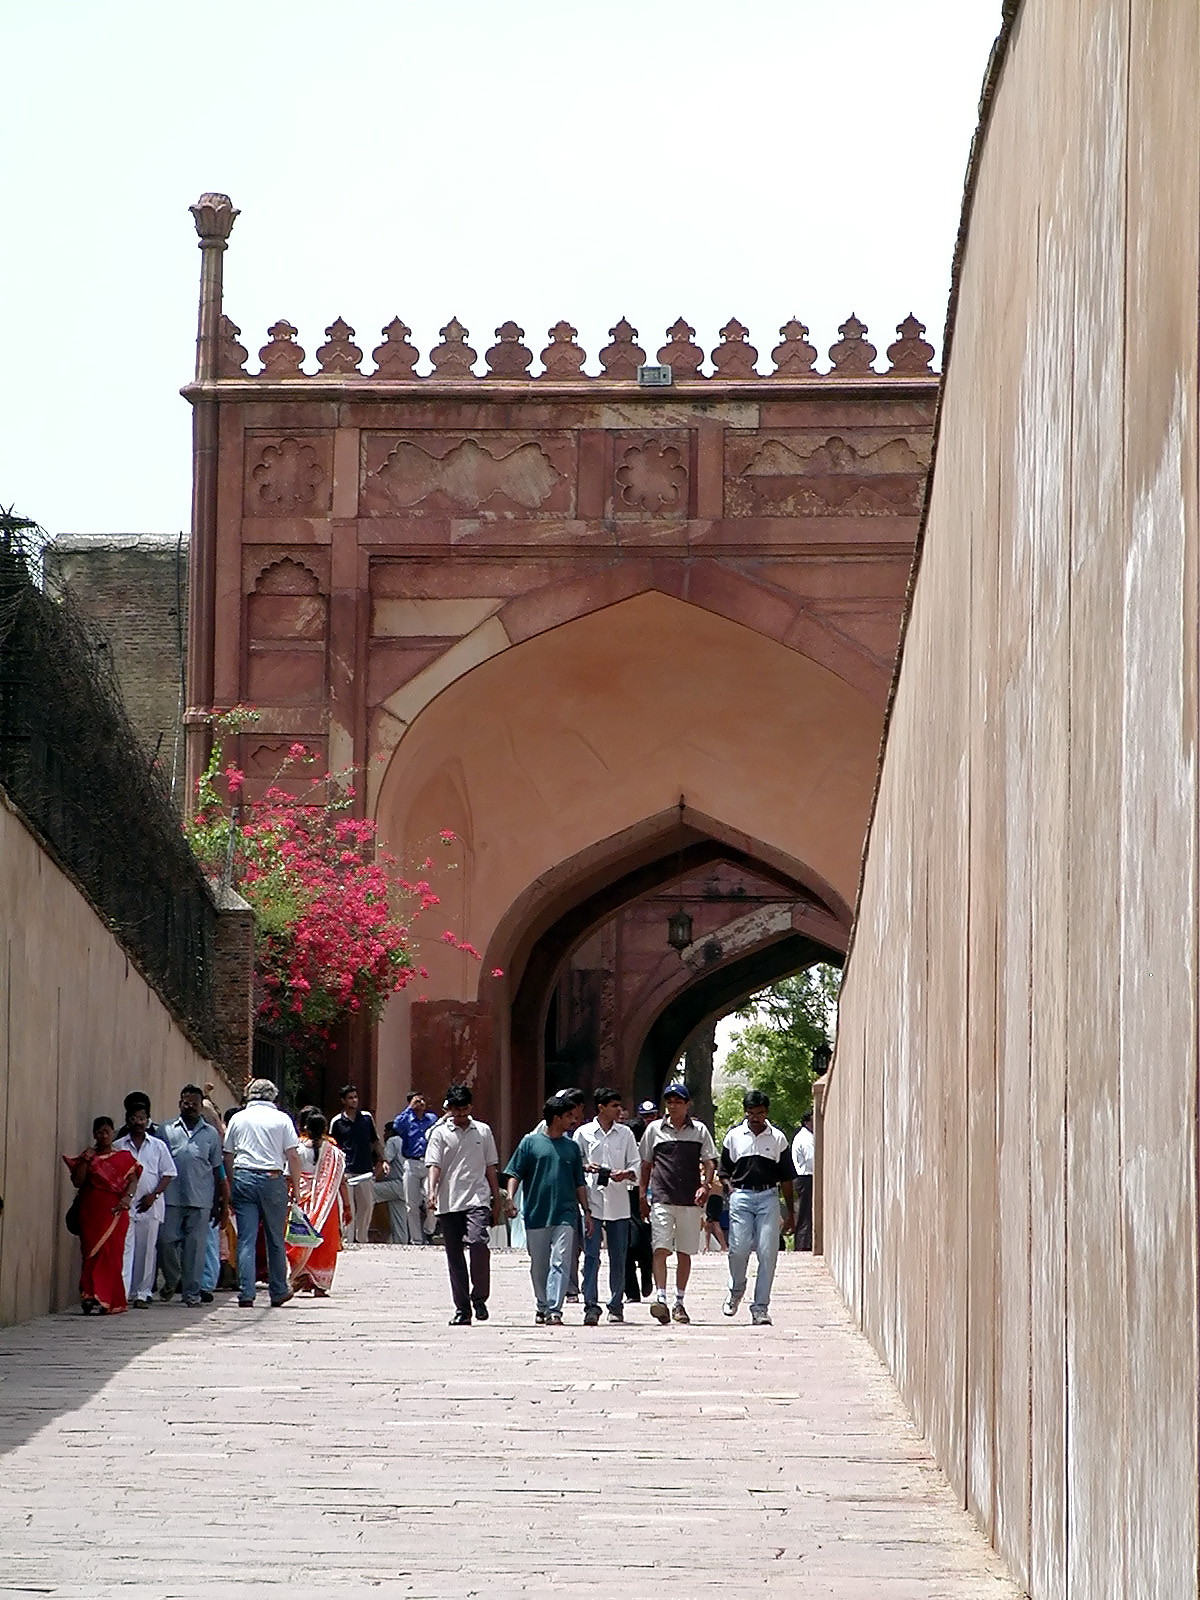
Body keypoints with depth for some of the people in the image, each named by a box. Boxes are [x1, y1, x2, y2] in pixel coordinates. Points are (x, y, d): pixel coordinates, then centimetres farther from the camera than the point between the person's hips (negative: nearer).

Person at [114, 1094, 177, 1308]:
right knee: (124, 1248, -10)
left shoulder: (158, 1146, 8)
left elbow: (168, 1174, 8)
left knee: (147, 1250, 3)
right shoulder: (118, 1147, 8)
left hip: (150, 1207, 1)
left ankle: (142, 1293, 9)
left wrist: (154, 1195, -5)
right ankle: (121, 1292, -15)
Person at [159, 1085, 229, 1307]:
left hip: (200, 1199, 0)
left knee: (196, 1245, -1)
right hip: (171, 1198, 0)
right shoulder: (166, 1130, 10)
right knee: (166, 1240, -5)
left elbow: (218, 1170, 15)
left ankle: (192, 1292, 5)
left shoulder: (211, 1133, 13)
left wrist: (224, 1202, 11)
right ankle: (171, 1280, 20)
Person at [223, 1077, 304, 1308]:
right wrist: (296, 1187, 6)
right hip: (273, 1179, -1)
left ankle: (246, 1293, -7)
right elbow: (293, 1156, -1)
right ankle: (278, 1292, 17)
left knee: (246, 1239, 0)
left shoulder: (237, 1119, 10)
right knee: (275, 1240, 9)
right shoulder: (281, 1119, 4)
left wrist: (231, 1186, 16)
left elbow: (228, 1157, 10)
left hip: (243, 1178, 1)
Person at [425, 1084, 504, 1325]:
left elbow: (490, 1167, 16)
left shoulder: (483, 1131, 11)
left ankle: (479, 1297, -8)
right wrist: (432, 1191, -19)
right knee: (454, 1256, 3)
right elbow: (434, 1165, -2)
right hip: (448, 1203, 1)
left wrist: (497, 1199, 14)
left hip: (477, 1199, -1)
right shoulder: (440, 1133, 7)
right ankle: (462, 1309, 10)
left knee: (478, 1242, -23)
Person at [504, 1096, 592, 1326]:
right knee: (539, 1265, 9)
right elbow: (515, 1173, 2)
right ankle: (542, 1306, 27)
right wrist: (510, 1197, -13)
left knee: (559, 1263, -12)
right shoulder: (531, 1142, 4)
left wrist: (586, 1210, 13)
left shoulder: (571, 1147, 13)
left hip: (564, 1214, 1)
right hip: (536, 1214, -1)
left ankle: (554, 1310, -16)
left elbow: (579, 1183, 18)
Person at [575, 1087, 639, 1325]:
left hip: (618, 1204, 2)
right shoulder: (583, 1133, 5)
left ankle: (616, 1306, 13)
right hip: (592, 1202, -2)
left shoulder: (625, 1134, 10)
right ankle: (591, 1306, -8)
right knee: (591, 1255, -8)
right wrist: (585, 1167, -14)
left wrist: (626, 1174, -11)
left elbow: (636, 1165, 10)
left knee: (618, 1256, 5)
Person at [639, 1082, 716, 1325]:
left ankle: (679, 1303, 14)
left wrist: (705, 1186, -8)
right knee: (660, 1248, -14)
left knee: (685, 1253, 6)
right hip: (661, 1198, -1)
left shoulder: (699, 1131, 9)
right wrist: (643, 1195, 8)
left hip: (690, 1200, 1)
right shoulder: (655, 1129, 9)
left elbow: (709, 1163, 9)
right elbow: (646, 1164, 14)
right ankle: (660, 1298, -20)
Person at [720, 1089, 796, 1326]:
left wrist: (790, 1213, 10)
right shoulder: (734, 1136, 8)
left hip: (768, 1197, 0)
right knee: (738, 1249, -9)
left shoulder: (777, 1138, 8)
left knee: (767, 1253, -6)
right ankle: (736, 1289, 20)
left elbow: (786, 1178, 11)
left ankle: (760, 1307, -1)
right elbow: (725, 1172, 13)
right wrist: (731, 1193, -5)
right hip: (741, 1197, 0)